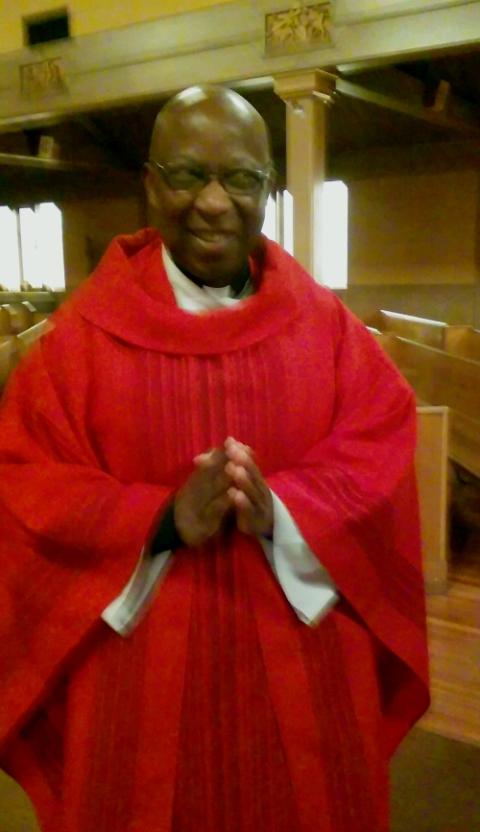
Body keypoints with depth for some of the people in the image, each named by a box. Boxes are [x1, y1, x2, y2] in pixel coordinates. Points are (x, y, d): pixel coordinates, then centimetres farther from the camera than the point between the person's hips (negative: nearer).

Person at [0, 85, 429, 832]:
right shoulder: (86, 330, -4)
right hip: (143, 663, -1)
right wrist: (164, 519, -22)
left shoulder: (324, 322, 1)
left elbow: (381, 449, -3)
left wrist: (281, 510, -21)